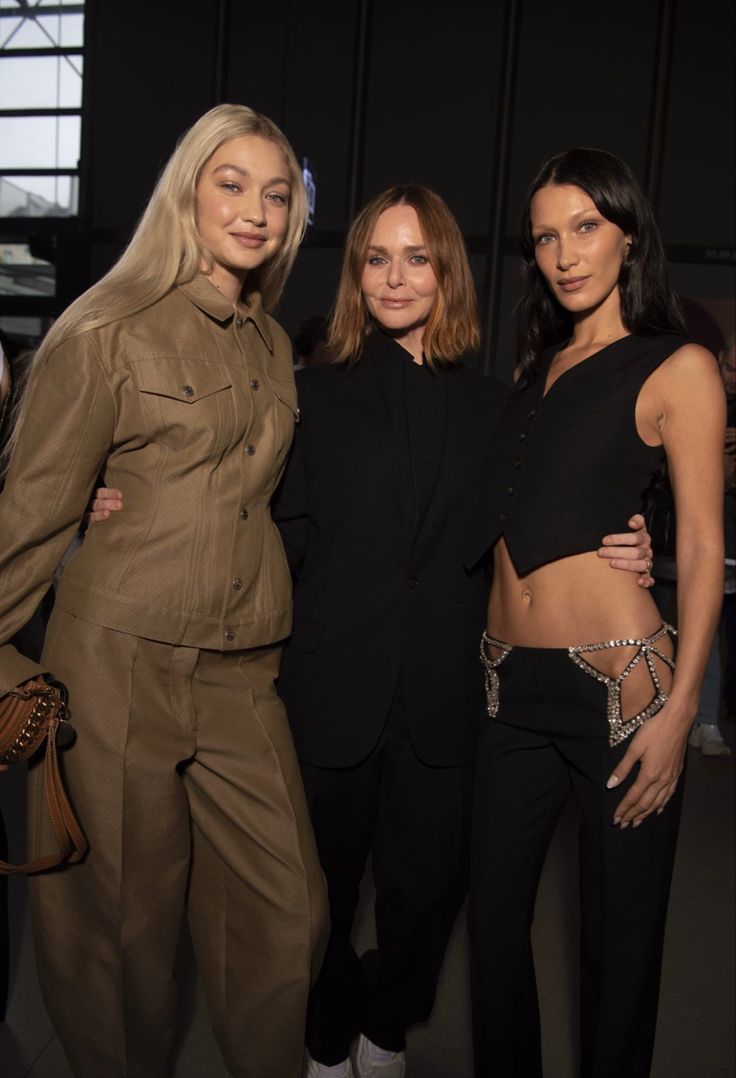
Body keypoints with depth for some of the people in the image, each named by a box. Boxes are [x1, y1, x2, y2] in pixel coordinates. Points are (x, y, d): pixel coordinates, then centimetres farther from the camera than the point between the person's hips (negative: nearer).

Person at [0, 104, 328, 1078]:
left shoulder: (273, 347, 13)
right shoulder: (108, 335, -7)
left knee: (289, 913, 10)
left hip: (241, 671, 6)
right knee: (125, 921, 12)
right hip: (122, 663, -5)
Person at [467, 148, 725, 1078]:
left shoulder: (677, 368, -2)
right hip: (511, 684, 5)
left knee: (617, 936, 10)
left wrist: (679, 710, -12)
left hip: (617, 685, -5)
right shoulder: (535, 369, 14)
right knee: (493, 913, 15)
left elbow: (702, 548, -6)